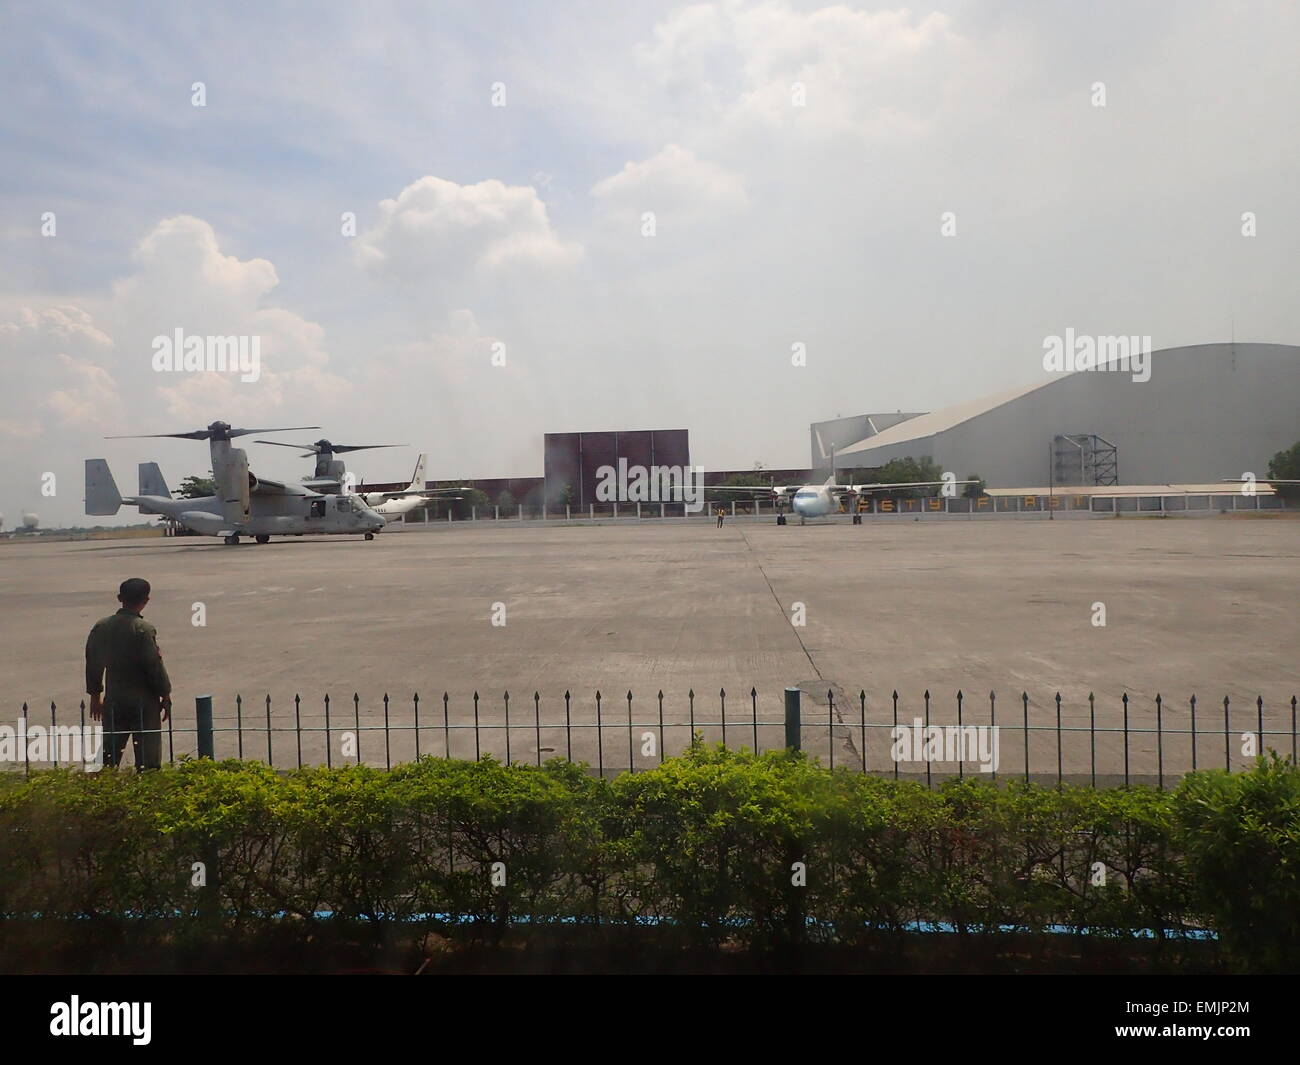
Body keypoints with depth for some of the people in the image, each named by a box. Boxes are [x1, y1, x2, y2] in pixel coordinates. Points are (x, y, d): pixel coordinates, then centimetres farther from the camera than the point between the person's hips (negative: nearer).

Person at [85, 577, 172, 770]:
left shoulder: (101, 627, 2)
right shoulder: (144, 630, -17)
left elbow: (93, 663, 9)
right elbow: (155, 665, -15)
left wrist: (95, 695, 19)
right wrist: (166, 695, -4)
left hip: (113, 701, 5)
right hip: (144, 701, -5)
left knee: (109, 753, 15)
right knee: (148, 755, 2)